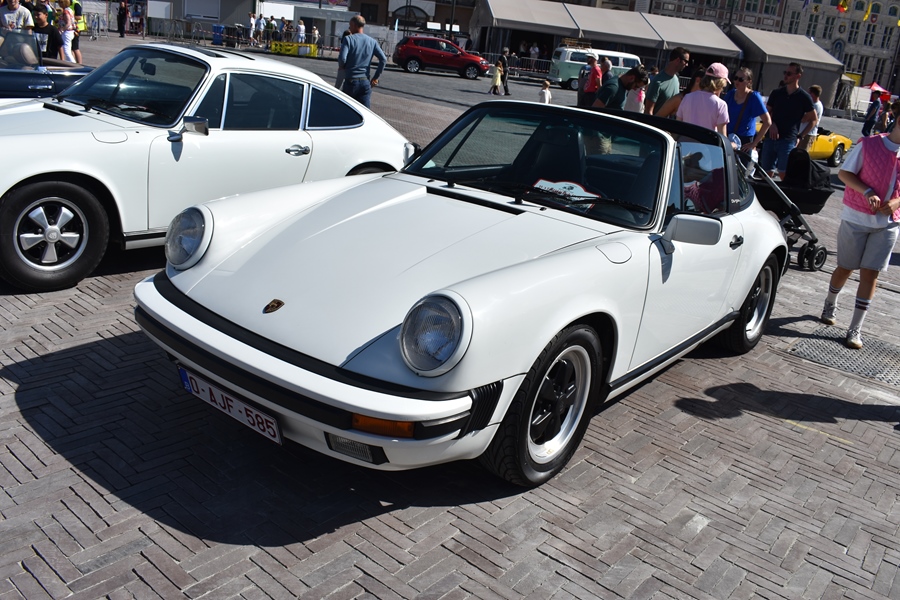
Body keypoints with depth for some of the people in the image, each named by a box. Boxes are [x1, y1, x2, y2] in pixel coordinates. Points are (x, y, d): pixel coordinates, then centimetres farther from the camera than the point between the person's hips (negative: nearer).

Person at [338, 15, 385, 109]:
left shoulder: (348, 39, -6)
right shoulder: (372, 42, 8)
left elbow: (342, 58, -18)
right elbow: (383, 59, 0)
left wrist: (342, 66, 5)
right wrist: (376, 77, 5)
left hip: (351, 81, -3)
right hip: (366, 82, 3)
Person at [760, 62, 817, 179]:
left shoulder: (804, 97, 2)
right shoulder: (776, 93, 11)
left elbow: (813, 120, 8)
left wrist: (800, 136, -1)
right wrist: (771, 124, -5)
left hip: (788, 140, -4)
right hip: (771, 138, 4)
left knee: (783, 173, -10)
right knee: (767, 173, 4)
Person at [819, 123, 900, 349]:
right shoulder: (868, 144, -9)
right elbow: (844, 173, -5)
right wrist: (867, 192, -19)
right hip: (856, 218, -2)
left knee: (870, 272, 1)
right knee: (846, 267, 11)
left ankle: (855, 328, 7)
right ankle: (830, 305, 40)